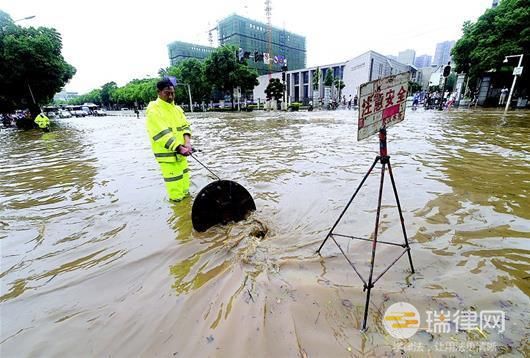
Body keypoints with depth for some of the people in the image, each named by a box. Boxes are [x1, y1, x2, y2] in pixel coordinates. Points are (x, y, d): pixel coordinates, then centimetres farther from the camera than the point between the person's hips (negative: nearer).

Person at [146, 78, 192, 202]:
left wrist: (187, 143, -14)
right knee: (174, 182, -1)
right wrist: (180, 148, -29)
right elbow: (162, 135, -22)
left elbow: (185, 125, 4)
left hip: (181, 152, 8)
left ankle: (186, 196, 38)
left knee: (184, 177, 20)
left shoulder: (176, 108, 10)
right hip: (167, 154, -7)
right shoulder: (153, 110, -14)